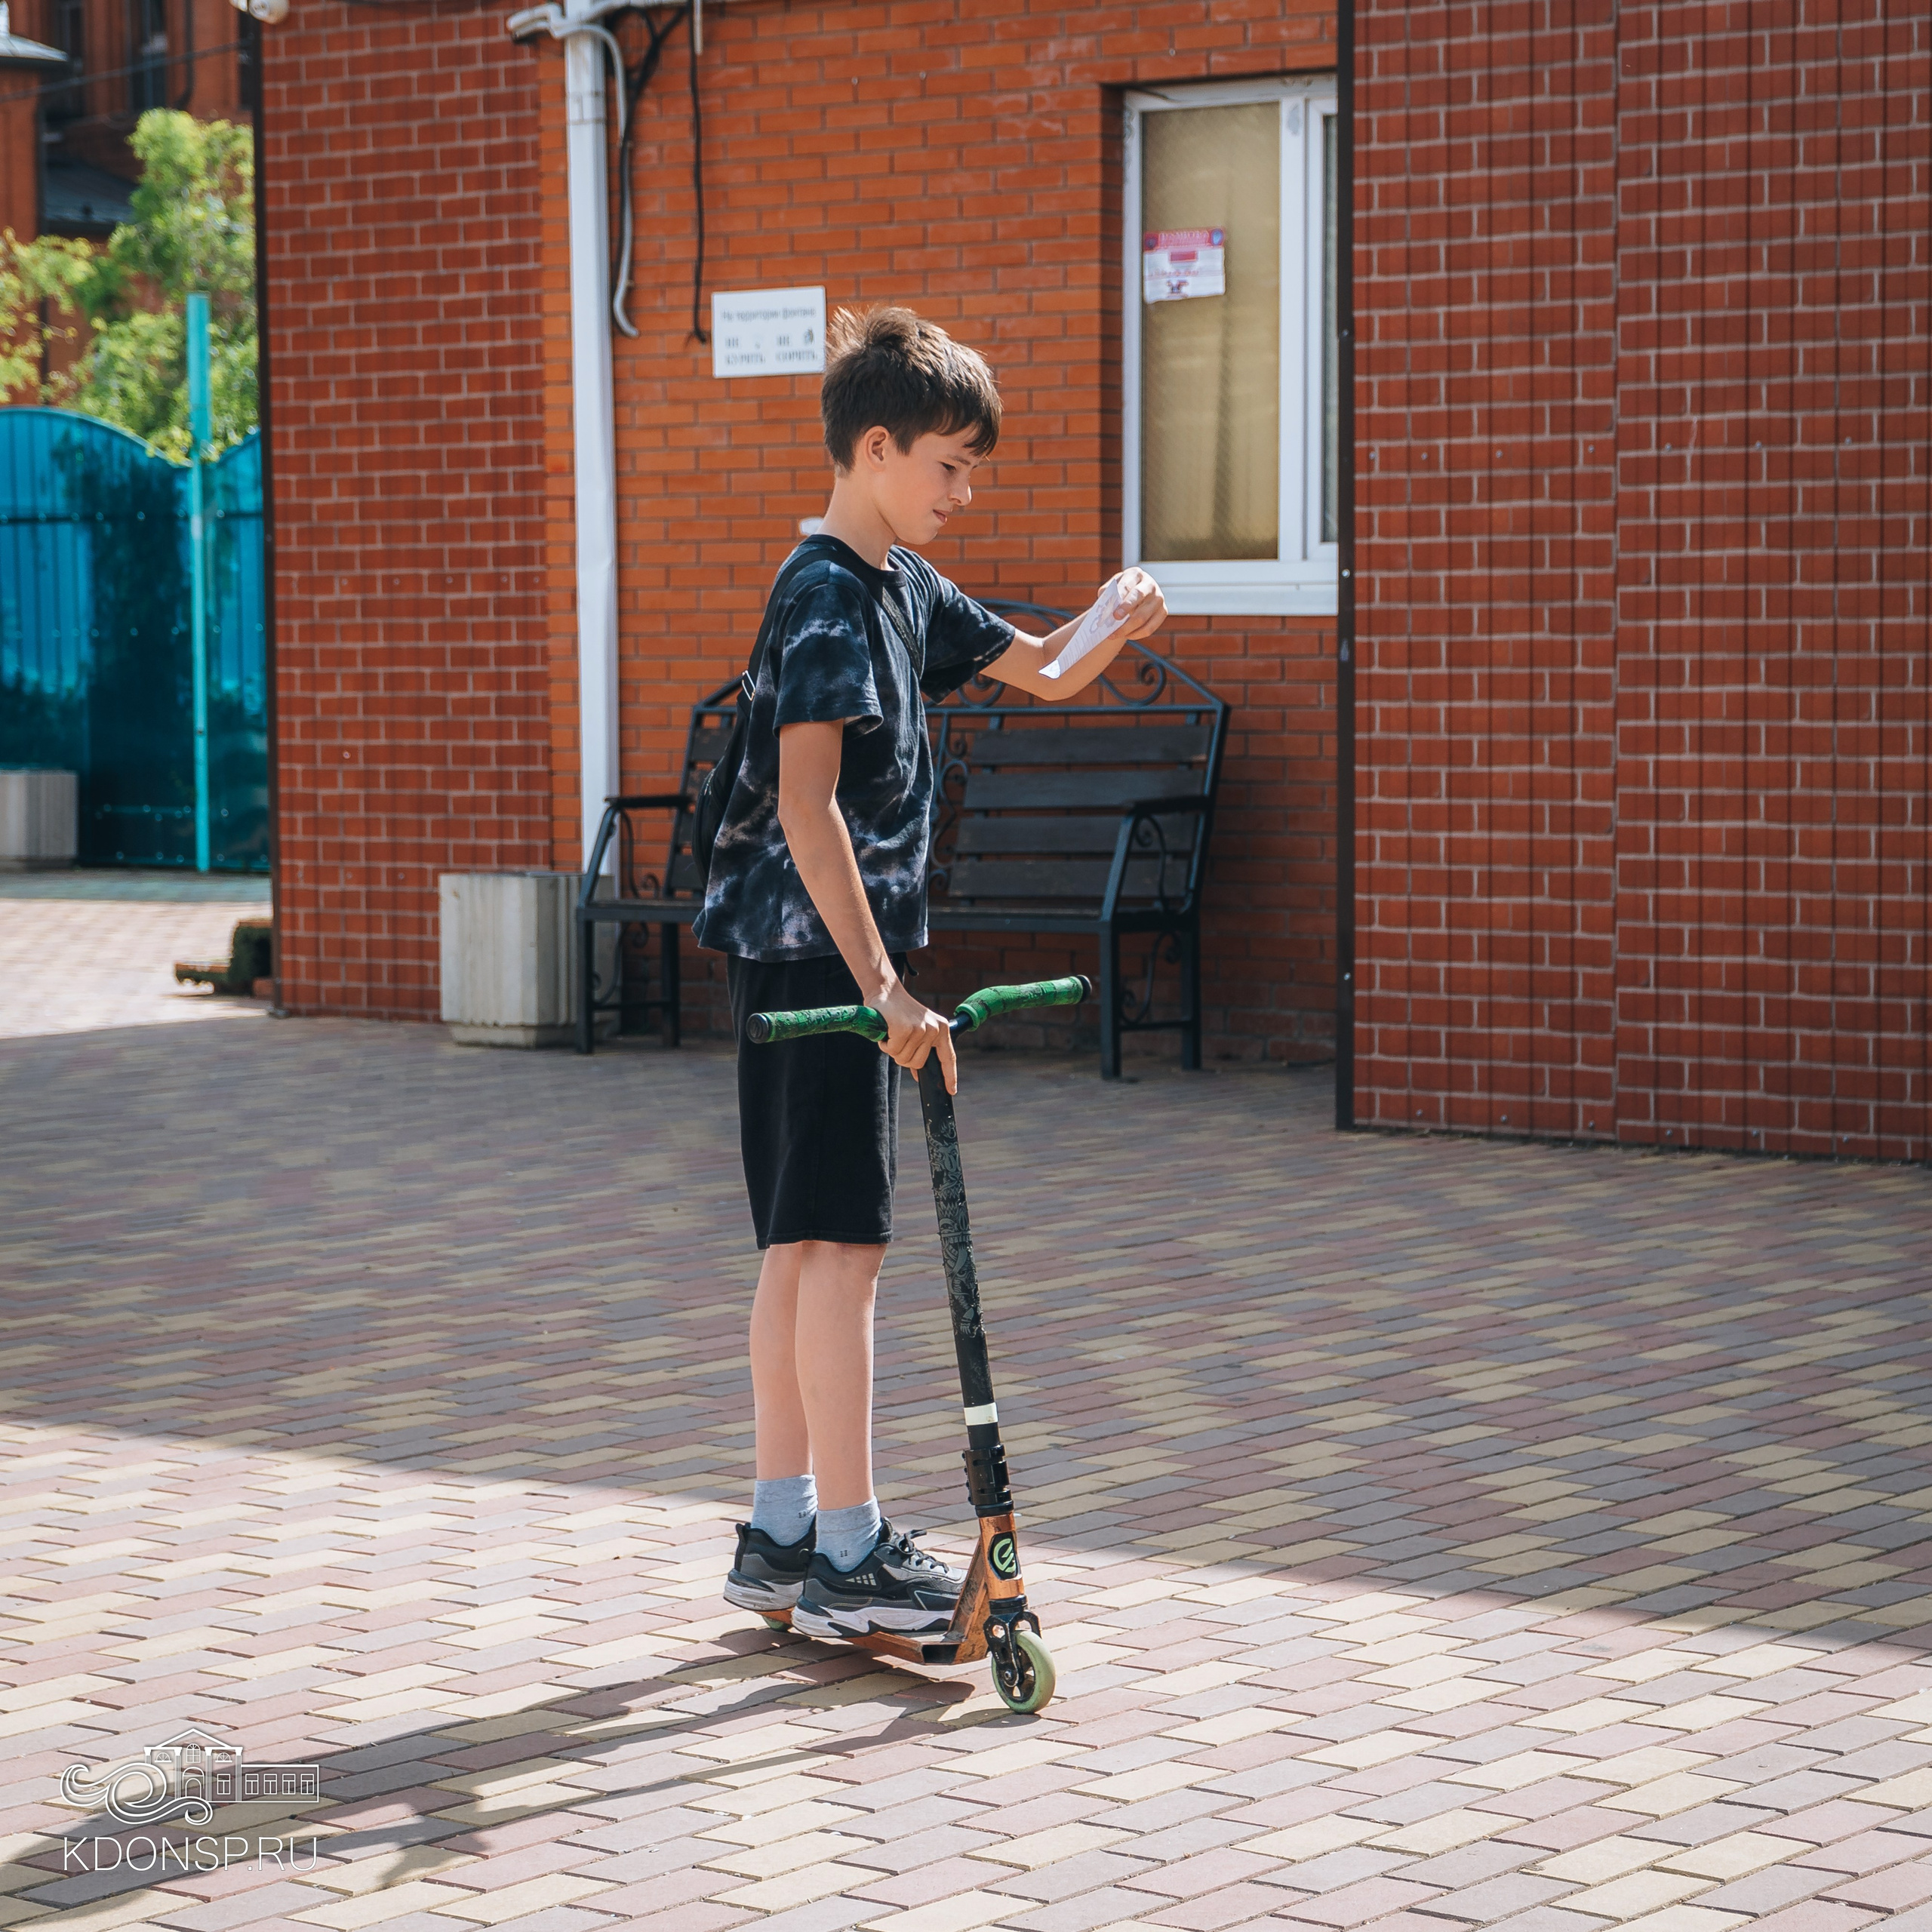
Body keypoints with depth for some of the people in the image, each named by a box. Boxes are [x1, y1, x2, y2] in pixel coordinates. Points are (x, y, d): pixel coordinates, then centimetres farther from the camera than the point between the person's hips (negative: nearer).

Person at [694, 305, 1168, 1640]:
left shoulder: (905, 588, 14)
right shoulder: (827, 597, -15)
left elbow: (1043, 673, 26)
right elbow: (806, 803, -23)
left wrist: (1116, 626, 5)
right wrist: (880, 982, -25)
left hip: (840, 959, 10)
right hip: (813, 953, -10)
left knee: (803, 1248, 12)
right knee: (842, 1243, -8)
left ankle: (782, 1532, 18)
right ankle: (850, 1559, -6)